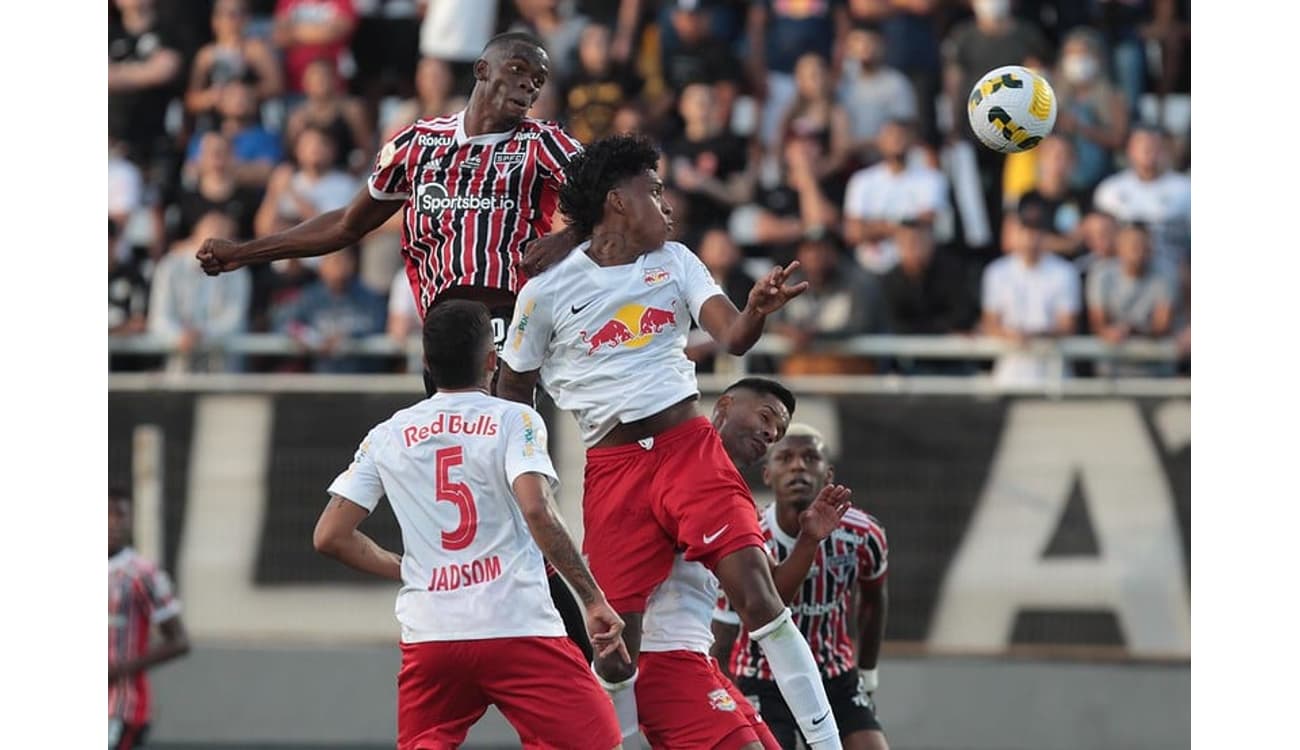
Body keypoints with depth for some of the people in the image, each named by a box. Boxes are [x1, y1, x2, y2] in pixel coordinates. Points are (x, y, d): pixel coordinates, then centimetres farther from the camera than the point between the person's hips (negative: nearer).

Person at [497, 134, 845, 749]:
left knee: (755, 588, -15)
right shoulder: (547, 292, -1)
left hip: (689, 446, 2)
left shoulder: (674, 261, 8)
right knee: (614, 647, -4)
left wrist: (756, 311, -29)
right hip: (613, 468, -1)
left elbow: (731, 336, -5)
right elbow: (512, 392, 10)